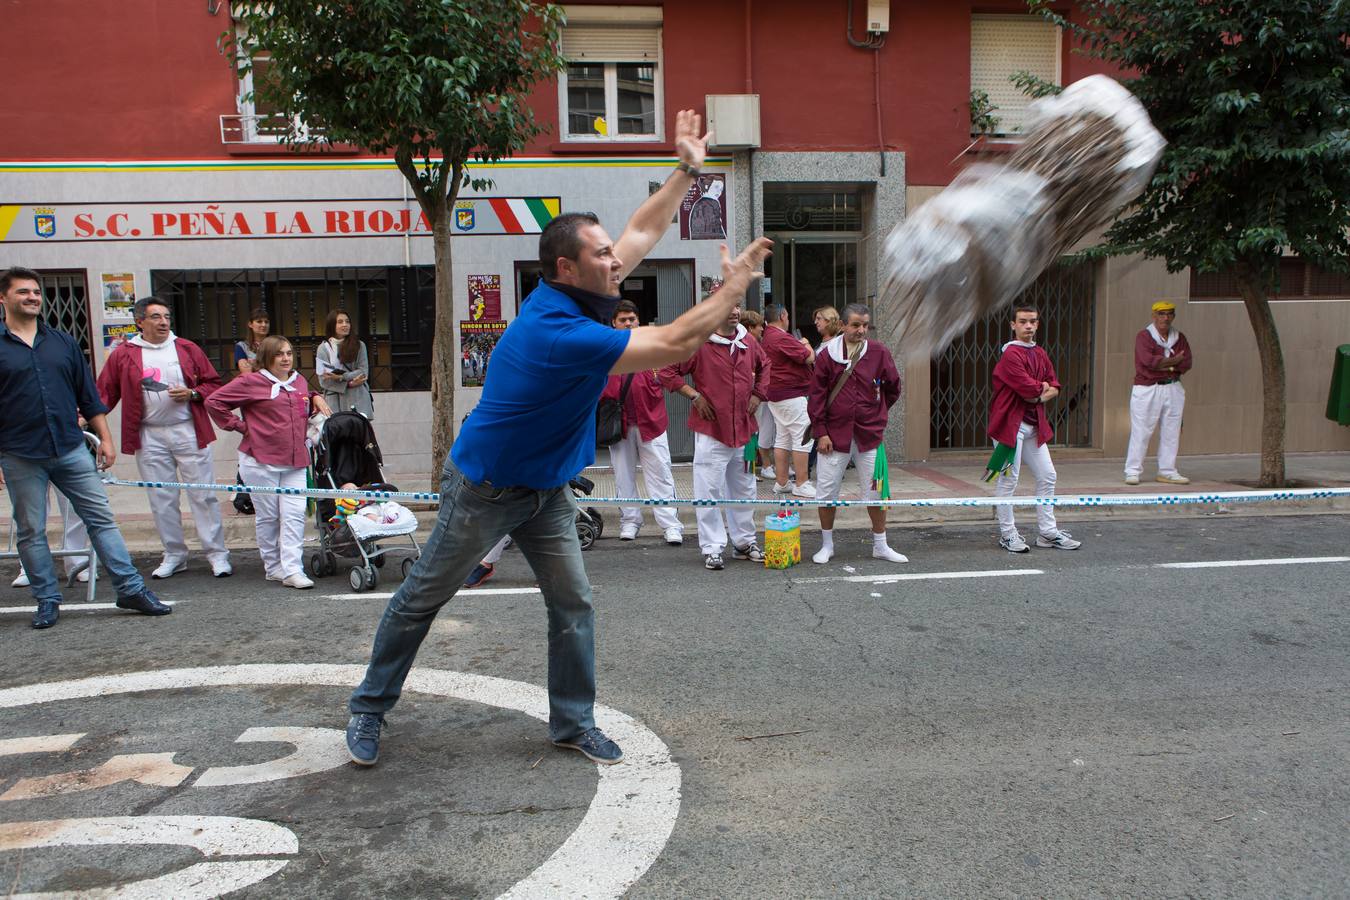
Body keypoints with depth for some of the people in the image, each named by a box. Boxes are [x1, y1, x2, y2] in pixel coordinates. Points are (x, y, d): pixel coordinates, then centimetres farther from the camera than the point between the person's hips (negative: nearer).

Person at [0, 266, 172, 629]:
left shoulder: (63, 343, 11)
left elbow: (89, 396, 14)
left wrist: (104, 438, 8)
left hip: (71, 449, 2)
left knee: (101, 518, 2)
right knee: (31, 531, 7)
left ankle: (131, 589, 5)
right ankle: (47, 600, 19)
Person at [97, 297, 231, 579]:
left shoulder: (187, 349, 5)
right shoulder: (123, 355, 4)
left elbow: (213, 383, 8)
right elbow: (105, 393, 4)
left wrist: (192, 394, -10)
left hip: (189, 431, -1)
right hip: (149, 436, 1)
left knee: (203, 495, 0)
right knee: (161, 499, 8)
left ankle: (217, 554, 6)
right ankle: (174, 555, 20)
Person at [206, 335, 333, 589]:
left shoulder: (299, 381, 14)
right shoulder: (250, 382, -4)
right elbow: (213, 401, -3)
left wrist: (315, 398, 11)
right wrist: (239, 425, -4)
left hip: (295, 462, 4)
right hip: (261, 461, -4)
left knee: (295, 515, -5)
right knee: (268, 516, 5)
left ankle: (292, 570, -5)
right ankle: (273, 566, 18)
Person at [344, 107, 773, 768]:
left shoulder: (582, 296, -7)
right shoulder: (558, 331, -33)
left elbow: (642, 232, 7)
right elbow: (673, 346, -32)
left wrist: (687, 169, 8)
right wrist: (732, 289, -21)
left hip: (547, 489, 8)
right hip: (483, 489, -8)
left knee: (573, 605, 6)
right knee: (421, 599, 10)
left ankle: (573, 722, 21)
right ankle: (368, 707, 27)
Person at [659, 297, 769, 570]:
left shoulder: (748, 341, 7)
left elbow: (764, 366, 26)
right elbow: (668, 372, -8)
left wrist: (758, 394, 14)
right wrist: (695, 396, -11)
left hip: (744, 428, 6)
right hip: (711, 428, -6)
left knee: (744, 489, 15)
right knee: (709, 490, -2)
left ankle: (745, 542, 28)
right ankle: (712, 549, 8)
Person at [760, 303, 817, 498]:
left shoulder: (767, 337, 13)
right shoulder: (782, 338, -19)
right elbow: (809, 358, -16)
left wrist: (800, 344, 13)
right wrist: (806, 344, 2)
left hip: (775, 395, 11)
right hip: (792, 394, -10)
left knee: (782, 438, 13)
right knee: (802, 438, -5)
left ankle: (781, 482, 17)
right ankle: (802, 484, -3)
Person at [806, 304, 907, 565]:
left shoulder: (878, 353, -1)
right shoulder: (827, 354, -3)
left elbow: (893, 387, 13)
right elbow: (816, 396, -3)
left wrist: (877, 414, 14)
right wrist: (821, 432, -7)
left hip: (869, 435, 1)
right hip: (834, 434, -1)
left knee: (875, 491, 8)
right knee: (826, 492, 4)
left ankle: (880, 546, 22)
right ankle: (827, 545, 20)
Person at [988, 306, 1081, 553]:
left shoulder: (1040, 354, 14)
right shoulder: (1010, 355, -13)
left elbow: (1054, 387, 12)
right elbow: (1029, 389, -21)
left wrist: (1039, 395, -8)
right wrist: (1044, 388, -1)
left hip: (1035, 424, 9)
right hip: (1010, 422, -9)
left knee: (1047, 476, 12)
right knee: (1008, 479, -3)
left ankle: (1048, 532, 20)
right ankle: (1007, 534, 7)